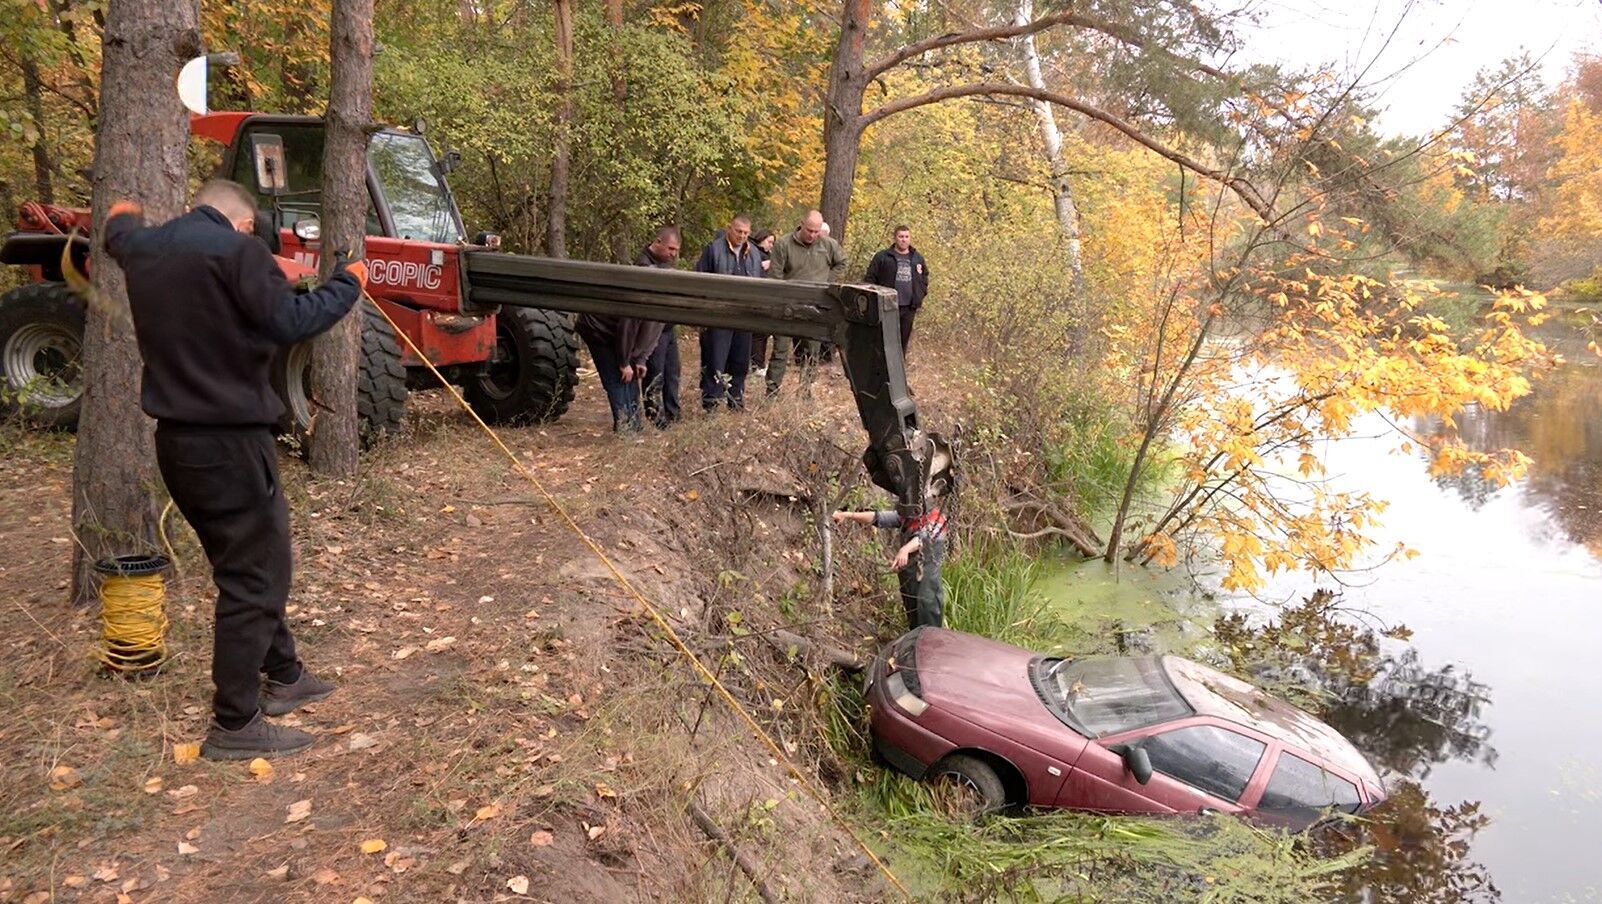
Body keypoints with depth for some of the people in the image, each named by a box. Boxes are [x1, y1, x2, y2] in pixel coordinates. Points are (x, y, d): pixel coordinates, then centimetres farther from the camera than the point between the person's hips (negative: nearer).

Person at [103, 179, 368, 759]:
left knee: (249, 562, 22)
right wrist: (348, 282, -6)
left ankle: (284, 676, 35)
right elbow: (293, 322, -21)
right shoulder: (235, 250, -16)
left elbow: (120, 235, 33)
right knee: (254, 576, 0)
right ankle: (234, 725, 6)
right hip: (229, 440, -9)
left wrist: (124, 216, 56)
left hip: (177, 438, 9)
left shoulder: (143, 249, 9)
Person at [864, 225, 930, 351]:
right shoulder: (882, 257, -1)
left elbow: (925, 277, 24)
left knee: (904, 339, 8)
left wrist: (920, 295, 11)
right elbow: (870, 278, 1)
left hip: (909, 307, 4)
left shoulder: (918, 258, 12)